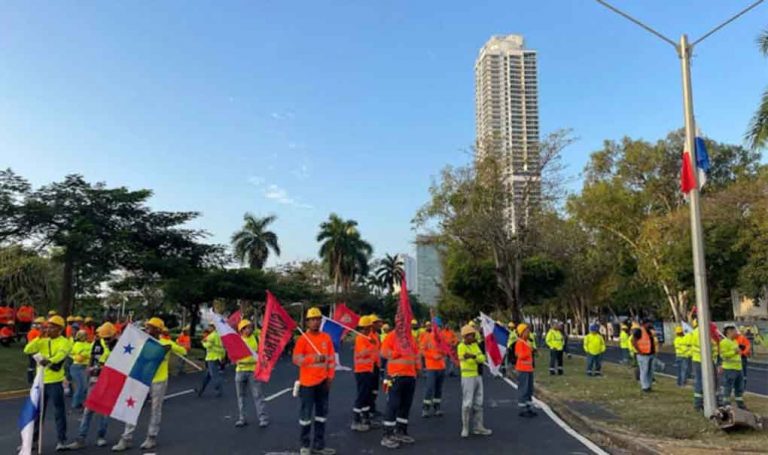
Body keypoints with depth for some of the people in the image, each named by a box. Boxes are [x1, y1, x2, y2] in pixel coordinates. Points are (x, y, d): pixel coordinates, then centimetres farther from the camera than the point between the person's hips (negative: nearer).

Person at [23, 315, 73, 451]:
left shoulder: (64, 342, -7)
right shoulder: (43, 341, 11)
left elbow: (61, 354, -27)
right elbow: (27, 350, 0)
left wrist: (49, 360, -46)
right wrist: (38, 337, -8)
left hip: (55, 382, -6)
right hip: (41, 380, 6)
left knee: (59, 411, 0)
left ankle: (61, 440, 8)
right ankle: (32, 439, 27)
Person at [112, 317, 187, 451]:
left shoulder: (166, 343, -7)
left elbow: (183, 352, -11)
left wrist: (171, 346, -26)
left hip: (159, 381, -4)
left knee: (155, 410, 7)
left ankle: (152, 438, 19)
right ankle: (126, 439, 10)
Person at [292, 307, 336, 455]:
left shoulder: (326, 337, 4)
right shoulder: (303, 339, -8)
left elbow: (332, 358, 8)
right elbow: (296, 359, -16)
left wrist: (330, 377, 2)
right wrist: (314, 358, -28)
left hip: (323, 381, 5)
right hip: (308, 382, -4)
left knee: (322, 412, 11)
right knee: (306, 414, 1)